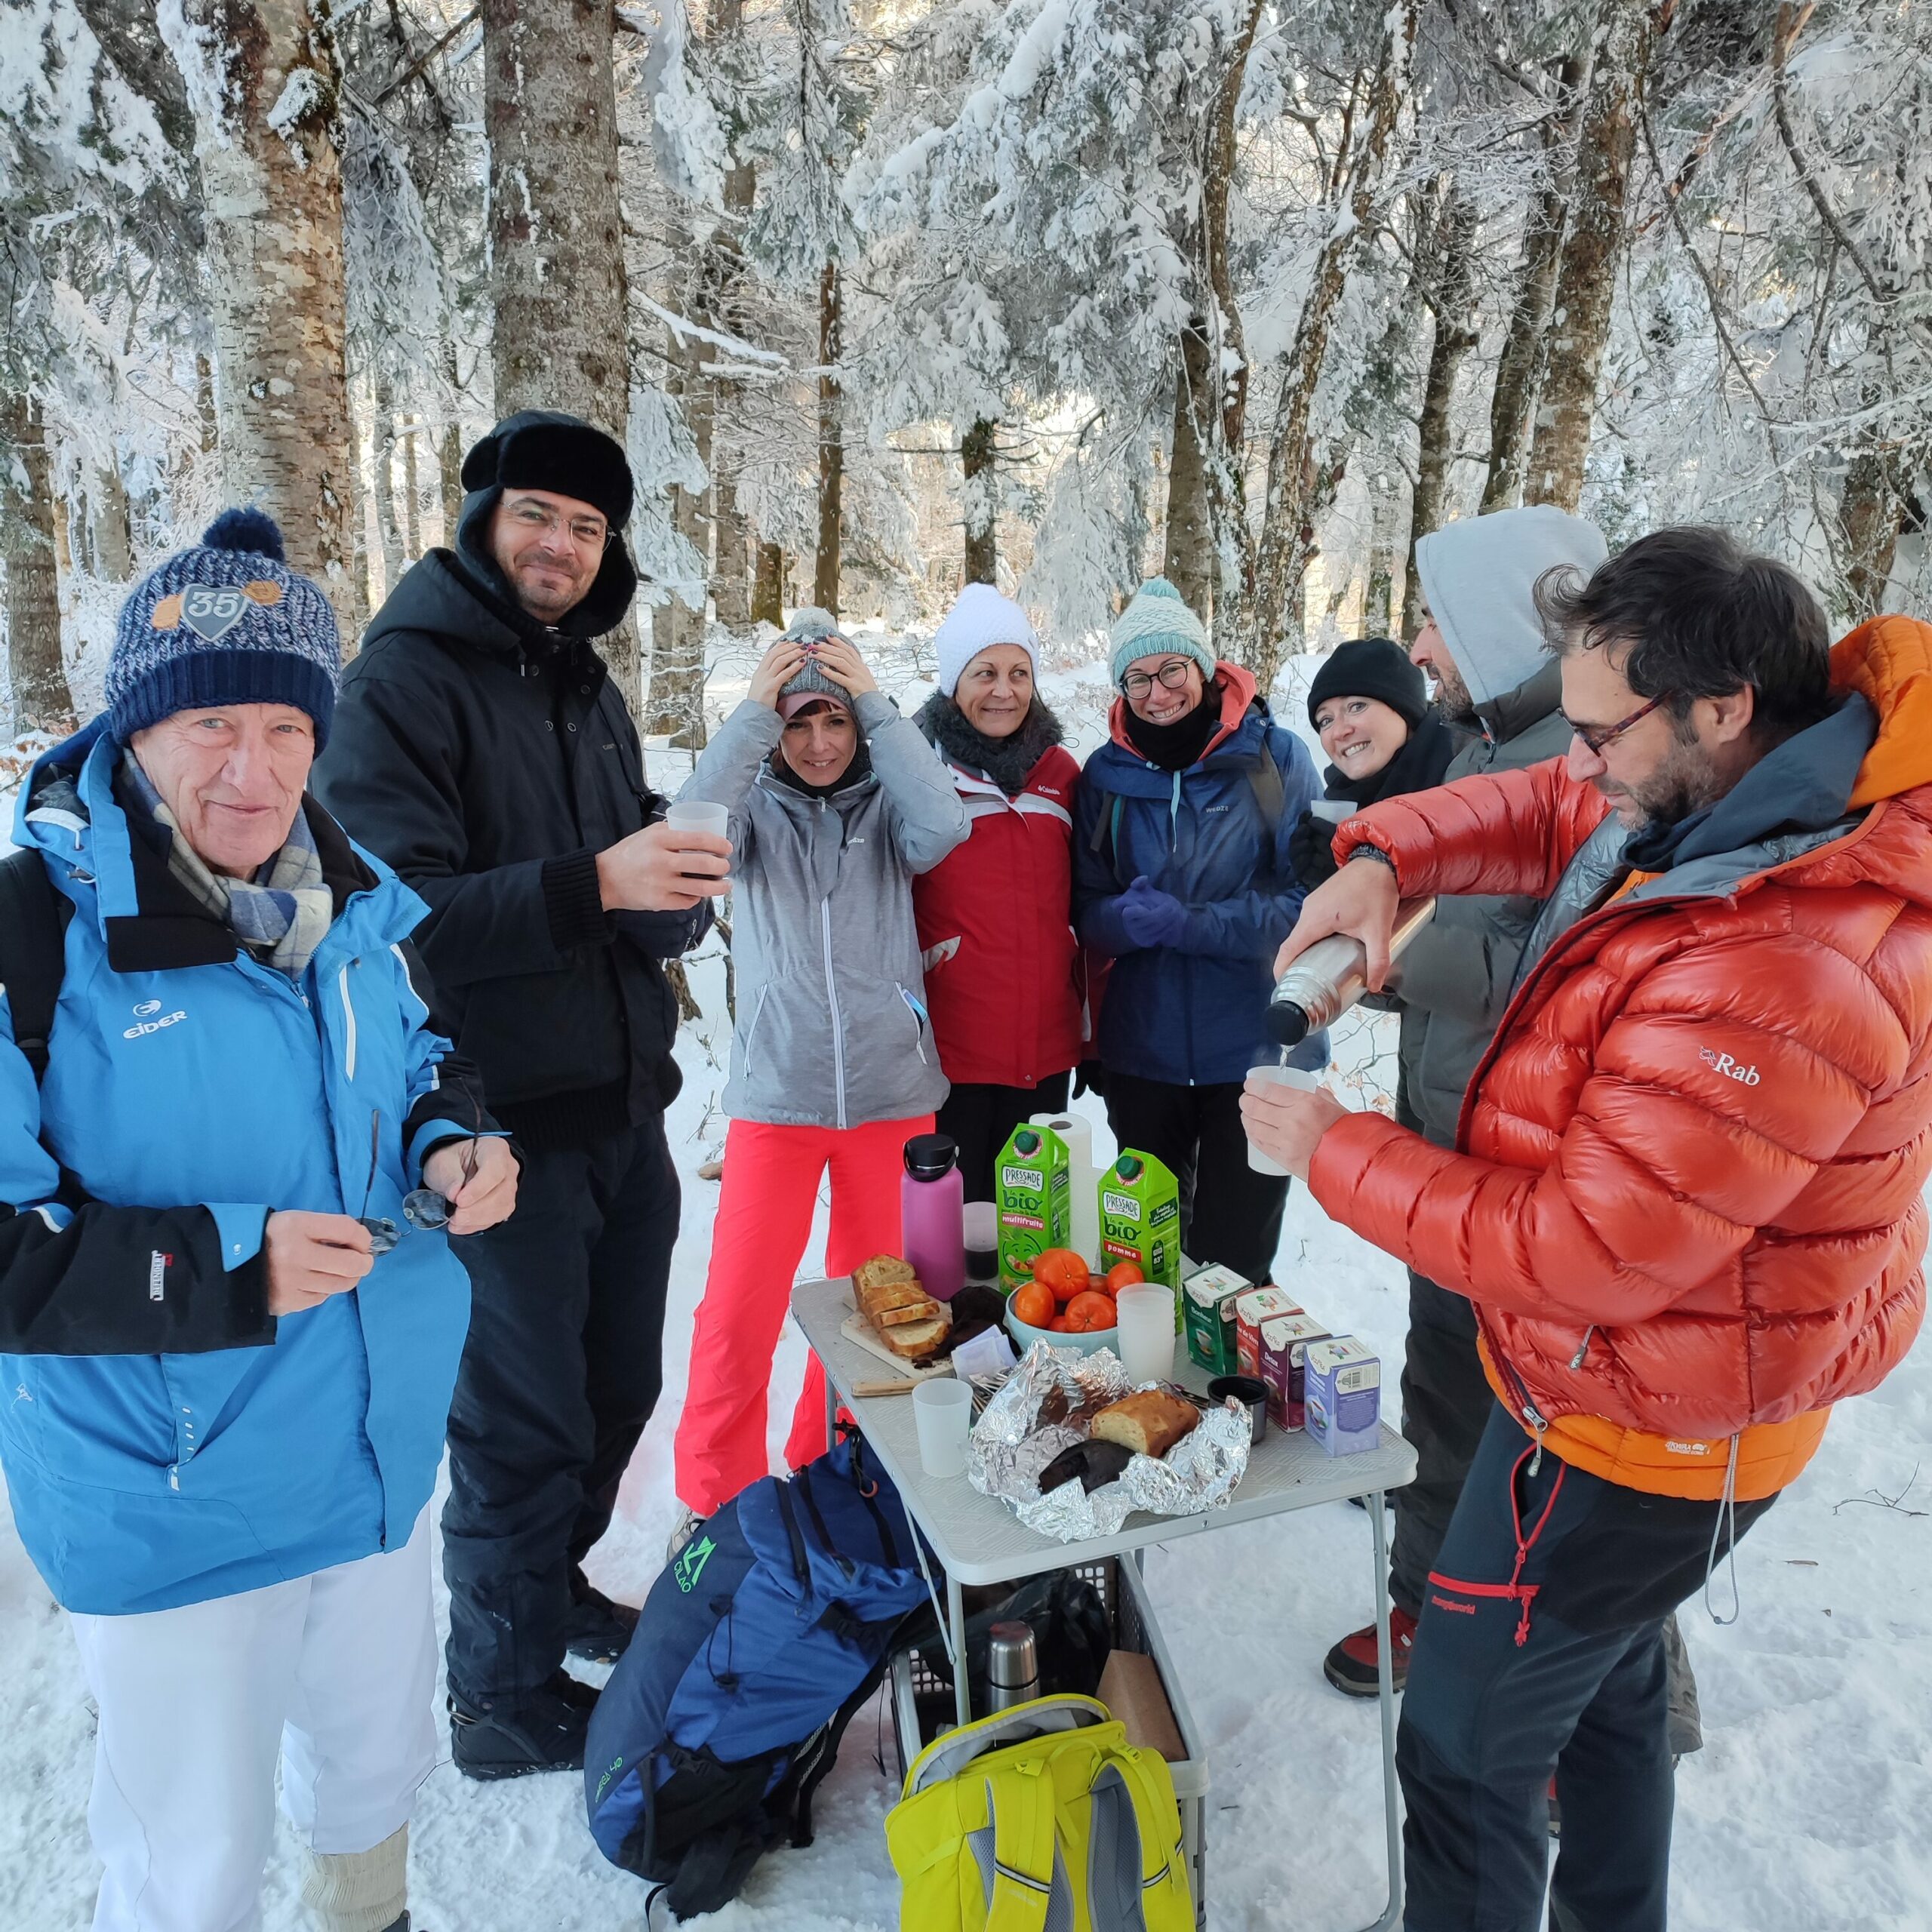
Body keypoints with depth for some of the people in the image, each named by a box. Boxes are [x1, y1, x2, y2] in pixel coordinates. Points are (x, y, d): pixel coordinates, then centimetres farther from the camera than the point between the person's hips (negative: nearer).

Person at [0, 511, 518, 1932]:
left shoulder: (350, 898, -2)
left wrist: (454, 1148, -9)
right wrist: (224, 1266, -30)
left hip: (385, 1453, 6)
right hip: (171, 1499, -5)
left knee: (375, 1760, 29)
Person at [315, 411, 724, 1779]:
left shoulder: (590, 689, 14)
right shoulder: (405, 678, -11)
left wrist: (678, 890, -7)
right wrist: (590, 884, -31)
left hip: (622, 1109, 8)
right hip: (505, 1123, -8)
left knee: (619, 1384, 21)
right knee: (526, 1421, 6)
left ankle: (552, 1584, 45)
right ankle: (507, 1694, 28)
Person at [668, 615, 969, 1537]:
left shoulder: (885, 806, 3)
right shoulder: (755, 805, 3)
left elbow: (943, 825, -20)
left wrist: (876, 703, -15)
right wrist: (752, 711, -16)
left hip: (891, 1090, 1)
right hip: (776, 1092, -1)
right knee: (739, 1307, -1)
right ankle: (714, 1494, 19)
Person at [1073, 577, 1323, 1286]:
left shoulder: (1275, 756, -7)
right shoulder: (1107, 773, 2)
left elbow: (1308, 901, -11)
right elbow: (1089, 913, 4)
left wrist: (1187, 923, -22)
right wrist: (1129, 918, -20)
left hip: (1255, 1050, -3)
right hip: (1142, 1051, 3)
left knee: (1234, 1258, 10)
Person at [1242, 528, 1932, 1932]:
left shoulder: (1781, 978, -36)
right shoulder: (1730, 803, -7)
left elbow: (1578, 1257, -31)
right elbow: (1538, 815, 9)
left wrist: (1334, 1152, -21)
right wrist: (1384, 855, -11)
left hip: (1639, 1432, -10)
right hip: (1631, 1382, 10)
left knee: (1465, 1749, 9)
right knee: (1605, 1678, 31)